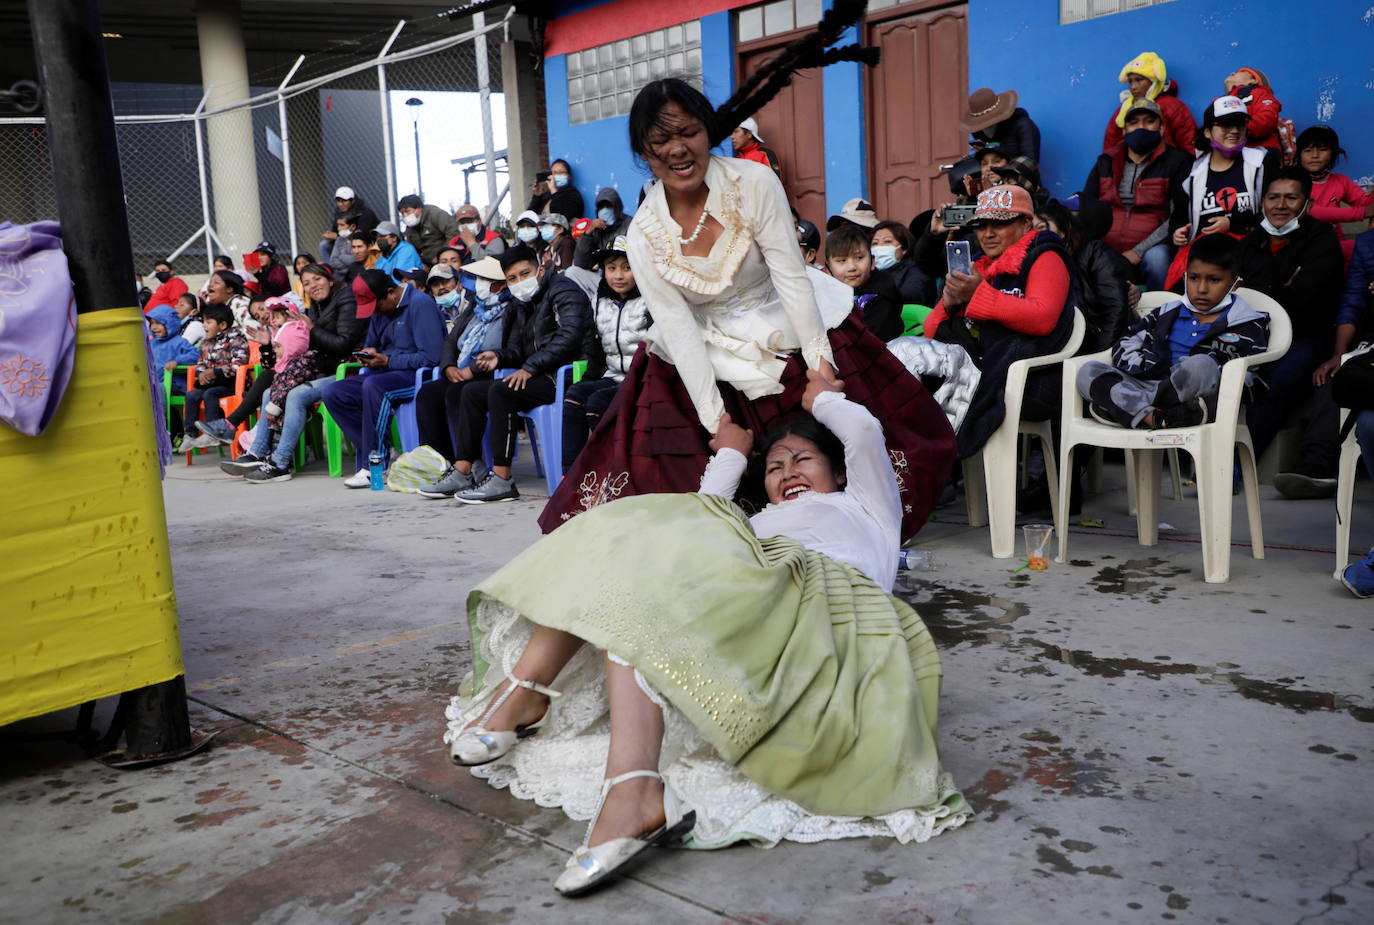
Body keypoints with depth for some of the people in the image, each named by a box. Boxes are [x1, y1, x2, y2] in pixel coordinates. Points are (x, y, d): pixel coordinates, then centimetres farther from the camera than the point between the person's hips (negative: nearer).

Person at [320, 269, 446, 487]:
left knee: (373, 385, -36)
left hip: (417, 376, -9)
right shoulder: (380, 309, 14)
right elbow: (371, 345, 27)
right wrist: (368, 354, 1)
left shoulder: (420, 304, -13)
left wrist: (387, 361, -16)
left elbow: (431, 357, -20)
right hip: (388, 374, 9)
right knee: (333, 392, -7)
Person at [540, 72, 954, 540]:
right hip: (710, 351, 1)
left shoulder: (753, 182, -17)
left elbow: (791, 275, -19)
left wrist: (819, 362, -24)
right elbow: (677, 326, -14)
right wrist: (714, 417, -19)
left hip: (789, 325, -1)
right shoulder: (644, 234, -12)